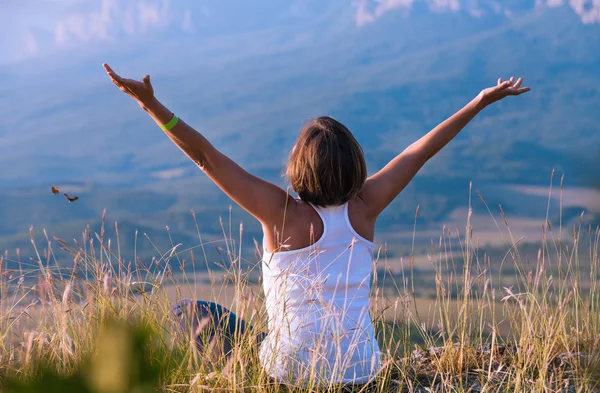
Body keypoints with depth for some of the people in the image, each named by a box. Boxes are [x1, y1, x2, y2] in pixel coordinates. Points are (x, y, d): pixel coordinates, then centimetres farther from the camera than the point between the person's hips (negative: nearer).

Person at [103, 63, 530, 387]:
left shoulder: (284, 212, -13)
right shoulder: (364, 208, -3)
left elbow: (206, 156, -17)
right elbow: (421, 151, 5)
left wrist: (151, 104, -17)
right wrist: (481, 101, 12)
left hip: (294, 367, -4)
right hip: (361, 370, 4)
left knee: (188, 312, 8)